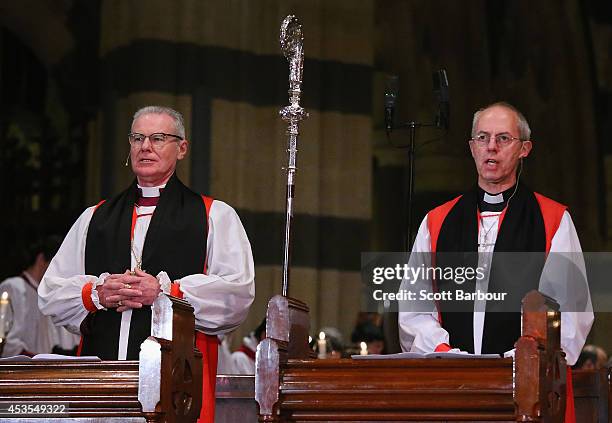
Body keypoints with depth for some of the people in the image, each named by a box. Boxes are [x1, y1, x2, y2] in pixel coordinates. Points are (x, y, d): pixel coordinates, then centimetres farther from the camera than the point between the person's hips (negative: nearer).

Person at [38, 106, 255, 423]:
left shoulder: (214, 216, 10)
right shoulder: (95, 218, 21)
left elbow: (239, 292, -4)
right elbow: (50, 293, 15)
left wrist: (165, 290, -12)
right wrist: (97, 293, -5)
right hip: (101, 374, 3)